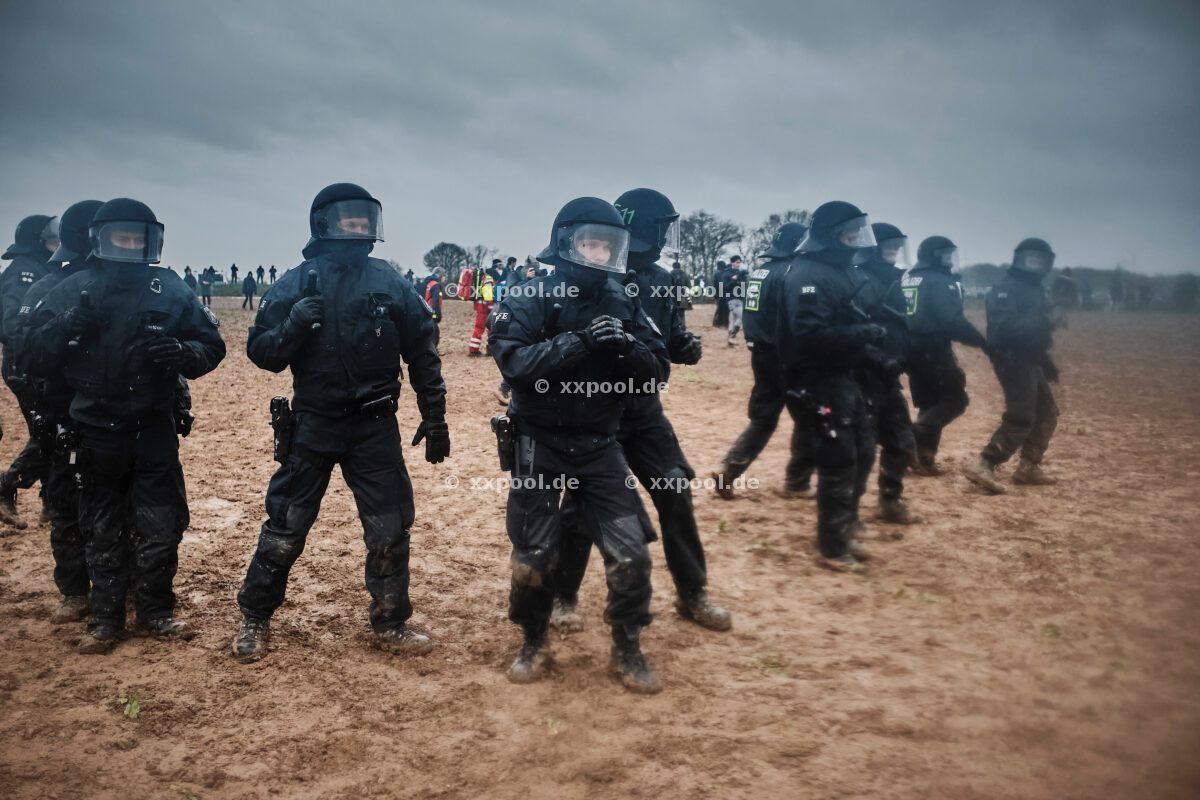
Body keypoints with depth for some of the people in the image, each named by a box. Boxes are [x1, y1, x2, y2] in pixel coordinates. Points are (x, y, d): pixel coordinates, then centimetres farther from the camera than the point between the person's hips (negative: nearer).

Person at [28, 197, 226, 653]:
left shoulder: (170, 290, 0)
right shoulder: (73, 290, 1)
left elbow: (211, 346, 2)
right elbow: (38, 353, 0)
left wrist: (183, 352, -19)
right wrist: (67, 326, -19)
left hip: (153, 430, 0)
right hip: (95, 432, 1)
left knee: (160, 527, 4)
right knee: (102, 531, 11)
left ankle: (155, 612, 22)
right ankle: (105, 618, 24)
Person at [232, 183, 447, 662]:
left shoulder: (391, 285, 1)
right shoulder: (295, 284, -1)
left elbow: (423, 355, 5)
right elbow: (262, 353, -1)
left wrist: (435, 418, 3)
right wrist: (292, 324, -21)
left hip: (375, 428, 1)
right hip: (312, 426, -1)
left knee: (390, 529, 5)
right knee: (285, 527, 6)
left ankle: (390, 624, 22)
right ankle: (255, 619, 25)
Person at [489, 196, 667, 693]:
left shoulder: (621, 304, 3)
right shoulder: (531, 300, -9)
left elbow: (657, 369, -1)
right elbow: (513, 361, -24)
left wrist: (625, 345, -21)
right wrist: (580, 340, -31)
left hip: (599, 447, 3)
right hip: (540, 446, -3)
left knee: (630, 553, -1)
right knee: (533, 556, 6)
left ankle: (627, 653, 19)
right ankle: (534, 646, 30)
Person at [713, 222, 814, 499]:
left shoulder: (757, 271, 10)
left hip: (760, 354, 8)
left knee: (762, 419, 15)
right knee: (807, 420, 6)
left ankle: (728, 470, 3)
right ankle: (797, 483, 10)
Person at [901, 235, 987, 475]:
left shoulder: (906, 279, 13)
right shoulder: (941, 281, -11)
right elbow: (953, 321, -20)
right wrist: (982, 341, -14)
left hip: (911, 350, 8)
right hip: (934, 351, -8)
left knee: (928, 405, 16)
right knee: (954, 401, 0)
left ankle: (923, 458, 13)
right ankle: (915, 437, -17)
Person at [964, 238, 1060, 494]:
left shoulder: (1036, 289, 18)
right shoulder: (1006, 289, -12)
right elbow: (1003, 327, -25)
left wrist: (1045, 361, 21)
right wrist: (1037, 322, -32)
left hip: (1030, 360, 10)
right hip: (1012, 359, -10)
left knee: (1046, 415, 14)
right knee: (1020, 418, -15)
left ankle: (1028, 467, 22)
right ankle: (984, 467, -15)